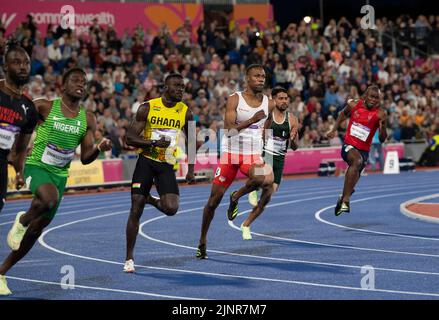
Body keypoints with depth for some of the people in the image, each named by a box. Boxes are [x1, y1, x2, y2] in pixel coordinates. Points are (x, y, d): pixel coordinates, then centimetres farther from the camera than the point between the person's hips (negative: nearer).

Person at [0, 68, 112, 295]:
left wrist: (100, 148, -14)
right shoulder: (44, 107, -6)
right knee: (49, 199, -37)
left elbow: (85, 158, 5)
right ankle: (21, 220, -3)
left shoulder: (88, 119, 5)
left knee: (38, 227, 8)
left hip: (60, 174, 5)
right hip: (36, 166, -5)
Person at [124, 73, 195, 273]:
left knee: (171, 208, -19)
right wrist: (153, 143, -22)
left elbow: (190, 141, 14)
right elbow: (130, 138, -8)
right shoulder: (147, 108, -6)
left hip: (167, 165, 2)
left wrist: (191, 169, 10)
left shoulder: (185, 112, 1)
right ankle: (129, 258, 9)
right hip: (146, 161, -1)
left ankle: (152, 200, 19)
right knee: (136, 210, -3)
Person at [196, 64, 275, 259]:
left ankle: (236, 197, 0)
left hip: (253, 155, 2)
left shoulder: (269, 104, 4)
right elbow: (229, 129, -18)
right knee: (215, 199, 2)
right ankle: (202, 241, 19)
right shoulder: (235, 100, -7)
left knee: (265, 180, -32)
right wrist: (251, 121, -30)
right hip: (230, 153, -2)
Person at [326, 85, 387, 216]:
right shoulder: (354, 105, -2)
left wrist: (383, 124, -30)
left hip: (364, 150, 2)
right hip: (349, 145, -2)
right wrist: (334, 130, 15)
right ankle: (345, 200, -33)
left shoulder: (379, 114, -9)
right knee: (357, 161, -31)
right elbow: (343, 114, 22)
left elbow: (382, 139, -13)